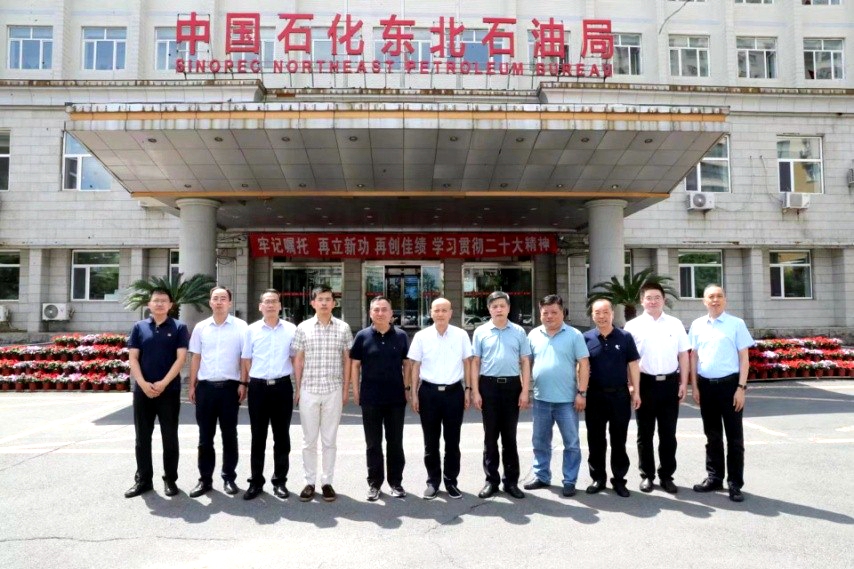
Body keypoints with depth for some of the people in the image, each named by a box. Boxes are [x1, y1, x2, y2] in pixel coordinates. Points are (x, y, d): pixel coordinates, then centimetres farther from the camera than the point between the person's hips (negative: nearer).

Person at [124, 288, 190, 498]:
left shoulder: (179, 327, 1)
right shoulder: (139, 327, 8)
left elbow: (181, 358, -6)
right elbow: (133, 358, 2)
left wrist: (163, 383, -15)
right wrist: (143, 383, -11)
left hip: (169, 390, -2)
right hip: (142, 390, 3)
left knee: (169, 437, 4)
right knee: (142, 437, 9)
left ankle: (170, 479, 15)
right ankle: (143, 479, 19)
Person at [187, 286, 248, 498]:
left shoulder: (240, 326, -1)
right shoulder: (201, 327, 7)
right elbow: (195, 357, 10)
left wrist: (243, 384, -6)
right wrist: (192, 385, 7)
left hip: (229, 386, -2)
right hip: (205, 386, 2)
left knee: (229, 435, 7)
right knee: (205, 436, 9)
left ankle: (229, 477, 18)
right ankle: (205, 479, 19)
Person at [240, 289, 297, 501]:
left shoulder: (291, 330, 3)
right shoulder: (251, 330, 3)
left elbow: (295, 358, 8)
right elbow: (246, 360, 7)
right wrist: (244, 384, 3)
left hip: (282, 387, 0)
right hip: (258, 387, 0)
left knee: (281, 436, 8)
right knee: (258, 437, 8)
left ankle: (280, 481, 20)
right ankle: (256, 481, 19)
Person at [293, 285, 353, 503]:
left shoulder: (343, 328, 1)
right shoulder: (303, 328, 0)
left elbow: (347, 360, 5)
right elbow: (298, 360, 5)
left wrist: (346, 389, 3)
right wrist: (297, 388, 3)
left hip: (333, 391, 0)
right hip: (309, 390, 0)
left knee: (329, 440, 8)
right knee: (309, 440, 9)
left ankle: (327, 482, 19)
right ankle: (310, 482, 20)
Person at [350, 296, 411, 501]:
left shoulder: (401, 336, 2)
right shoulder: (363, 336, -1)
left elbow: (406, 363, 8)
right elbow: (355, 365, 2)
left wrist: (406, 388, 2)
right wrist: (356, 390, -2)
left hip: (396, 397, 1)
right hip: (370, 398, -1)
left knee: (395, 442, 9)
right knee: (373, 443, 8)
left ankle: (396, 481, 21)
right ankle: (374, 483, 20)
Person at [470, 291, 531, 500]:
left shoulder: (519, 332, 3)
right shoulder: (480, 332, 1)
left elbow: (525, 362, 4)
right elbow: (475, 363, 3)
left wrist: (525, 391, -2)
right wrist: (475, 391, -3)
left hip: (512, 385, 0)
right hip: (489, 385, 0)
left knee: (509, 436, 9)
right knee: (490, 436, 7)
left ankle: (511, 481, 19)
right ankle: (491, 480, 18)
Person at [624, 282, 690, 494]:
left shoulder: (675, 324, 5)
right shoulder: (633, 326, -1)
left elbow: (683, 355, 7)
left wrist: (683, 383, 2)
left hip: (670, 383, 1)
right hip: (645, 383, -1)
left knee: (668, 434, 9)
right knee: (645, 434, 8)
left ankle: (666, 475, 21)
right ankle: (647, 475, 20)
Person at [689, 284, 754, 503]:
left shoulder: (736, 324, -4)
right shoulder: (697, 325, 5)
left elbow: (743, 357, -5)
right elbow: (693, 357, 9)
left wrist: (741, 387, -10)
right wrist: (694, 386, 5)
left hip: (729, 384, -3)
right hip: (706, 384, 3)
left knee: (734, 436, 5)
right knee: (712, 435, 14)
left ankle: (735, 483, 14)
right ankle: (714, 477, 26)